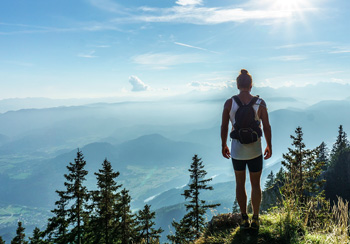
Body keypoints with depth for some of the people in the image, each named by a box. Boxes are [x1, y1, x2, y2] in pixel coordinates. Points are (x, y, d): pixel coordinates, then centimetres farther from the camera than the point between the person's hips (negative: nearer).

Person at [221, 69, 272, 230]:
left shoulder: (229, 103, -9)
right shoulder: (260, 103, -9)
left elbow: (224, 127, -6)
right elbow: (267, 127, -6)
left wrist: (223, 145, 8)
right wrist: (269, 146, 8)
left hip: (236, 150, 0)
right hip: (255, 150, 0)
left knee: (240, 184, 17)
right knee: (256, 185, 16)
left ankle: (244, 219, 23)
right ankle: (255, 219, 24)